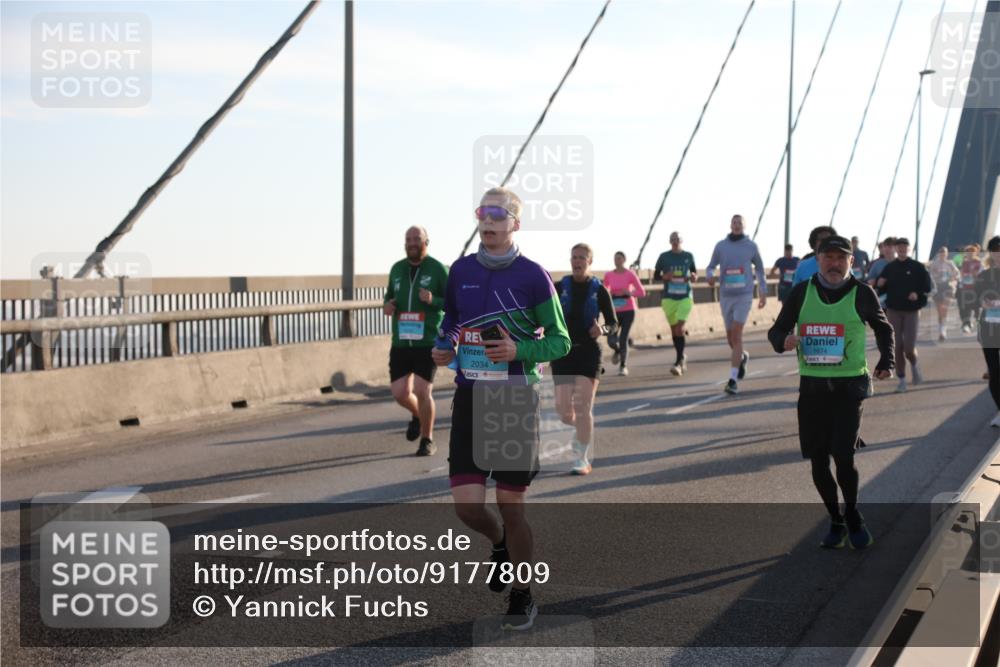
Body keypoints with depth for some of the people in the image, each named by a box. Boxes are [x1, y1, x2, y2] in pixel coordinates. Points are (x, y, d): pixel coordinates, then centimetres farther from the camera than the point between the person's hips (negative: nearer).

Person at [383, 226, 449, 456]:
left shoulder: (438, 269, -4)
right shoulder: (397, 269, 9)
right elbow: (390, 294, 25)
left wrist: (433, 300, -21)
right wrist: (386, 305, 2)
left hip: (428, 342, -4)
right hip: (401, 342, 4)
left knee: (422, 391, -9)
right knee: (400, 393, 1)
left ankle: (427, 440, 11)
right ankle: (417, 415, 35)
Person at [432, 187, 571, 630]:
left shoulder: (533, 277, -7)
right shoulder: (461, 271, 6)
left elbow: (560, 341, -2)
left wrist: (518, 350, -19)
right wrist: (443, 349, 1)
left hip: (516, 401, -3)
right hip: (469, 398, 3)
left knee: (510, 506, 1)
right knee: (467, 505, -5)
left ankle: (521, 598, 21)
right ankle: (501, 545, 31)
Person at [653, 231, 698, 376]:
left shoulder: (688, 256, 6)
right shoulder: (664, 257, 4)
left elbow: (694, 272, 17)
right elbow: (655, 275, 10)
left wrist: (694, 277, -7)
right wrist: (664, 277, -12)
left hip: (685, 297, -2)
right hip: (669, 298, 2)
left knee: (680, 328, -15)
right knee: (674, 329, 9)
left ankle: (678, 362, -14)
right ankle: (682, 358, 27)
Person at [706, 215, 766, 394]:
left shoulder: (751, 246, 1)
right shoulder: (720, 246, 3)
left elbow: (760, 268, 14)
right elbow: (711, 267, 11)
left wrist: (764, 293, 14)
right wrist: (710, 276, -14)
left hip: (744, 296, -3)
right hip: (726, 296, 3)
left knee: (736, 335, -15)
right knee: (730, 337, 13)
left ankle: (732, 380, -17)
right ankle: (742, 357, 49)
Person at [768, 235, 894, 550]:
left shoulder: (862, 293, 0)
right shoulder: (802, 292, 3)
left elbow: (883, 328, 18)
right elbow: (776, 330, 7)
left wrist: (886, 362, 7)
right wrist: (784, 340, -16)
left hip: (850, 386, -2)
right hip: (812, 386, 2)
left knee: (843, 456, -12)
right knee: (818, 461, 5)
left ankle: (853, 516, 15)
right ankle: (836, 522, 25)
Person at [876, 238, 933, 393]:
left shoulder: (917, 267, -1)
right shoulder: (889, 268, 5)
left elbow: (928, 287, 0)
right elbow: (881, 289, 9)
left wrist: (918, 294, -19)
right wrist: (880, 285, -14)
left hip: (912, 311, -2)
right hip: (893, 311, 2)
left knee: (909, 347, -8)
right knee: (897, 347, 1)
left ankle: (914, 365, 26)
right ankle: (902, 380, 12)